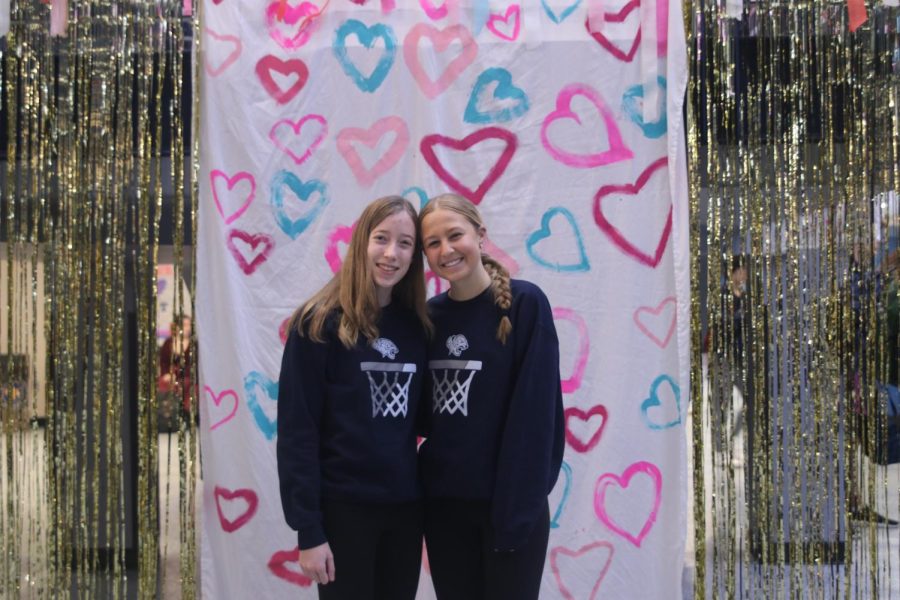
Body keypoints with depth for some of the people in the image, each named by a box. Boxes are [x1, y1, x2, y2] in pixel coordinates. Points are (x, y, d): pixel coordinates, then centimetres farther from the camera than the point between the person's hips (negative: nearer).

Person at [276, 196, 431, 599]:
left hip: (405, 508, 5)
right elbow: (296, 431, -10)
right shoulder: (320, 323, -8)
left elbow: (423, 419, 11)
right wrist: (308, 530, -14)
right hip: (343, 509, -5)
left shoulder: (416, 326, 6)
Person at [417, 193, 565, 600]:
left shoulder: (524, 304, -8)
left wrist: (520, 506, -17)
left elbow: (535, 414, -13)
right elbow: (424, 413, 13)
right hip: (442, 502, 5)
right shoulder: (430, 316, 7)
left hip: (509, 502, -5)